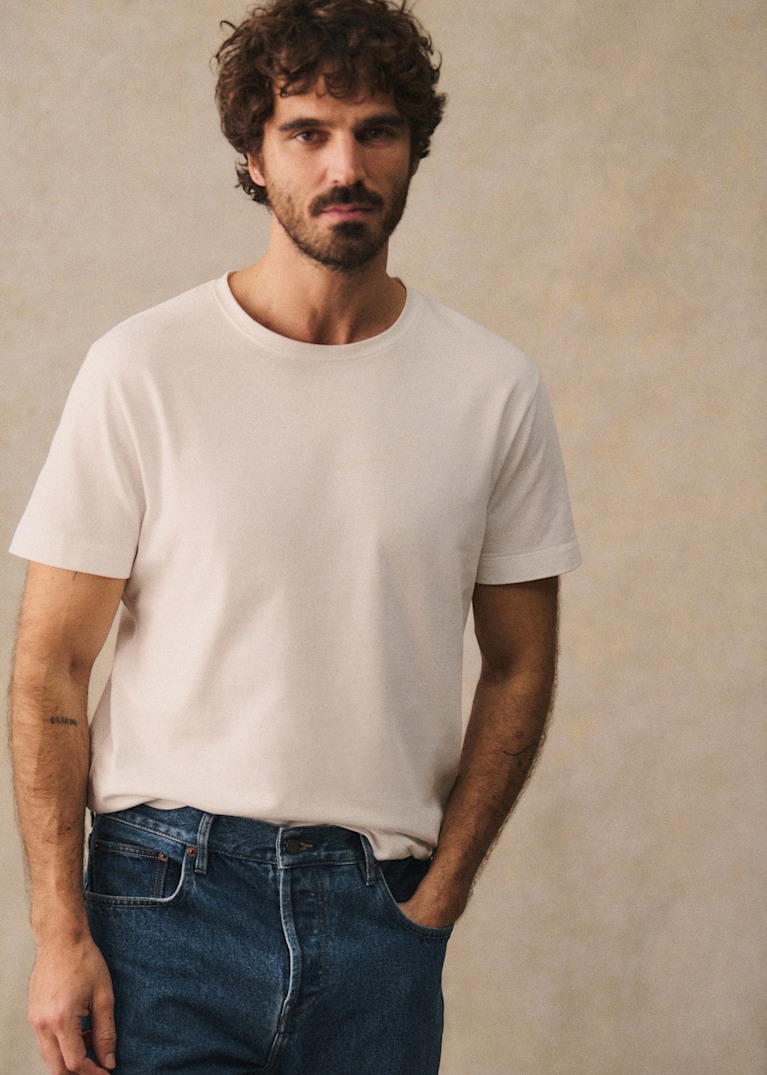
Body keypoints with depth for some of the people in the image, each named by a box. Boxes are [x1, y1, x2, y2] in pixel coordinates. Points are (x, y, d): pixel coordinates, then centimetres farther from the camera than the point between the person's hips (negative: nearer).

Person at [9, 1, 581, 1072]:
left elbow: (519, 668, 8)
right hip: (169, 889, -2)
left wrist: (438, 895, 0)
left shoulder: (496, 388, 1)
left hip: (381, 903, 2)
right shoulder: (143, 370, -5)